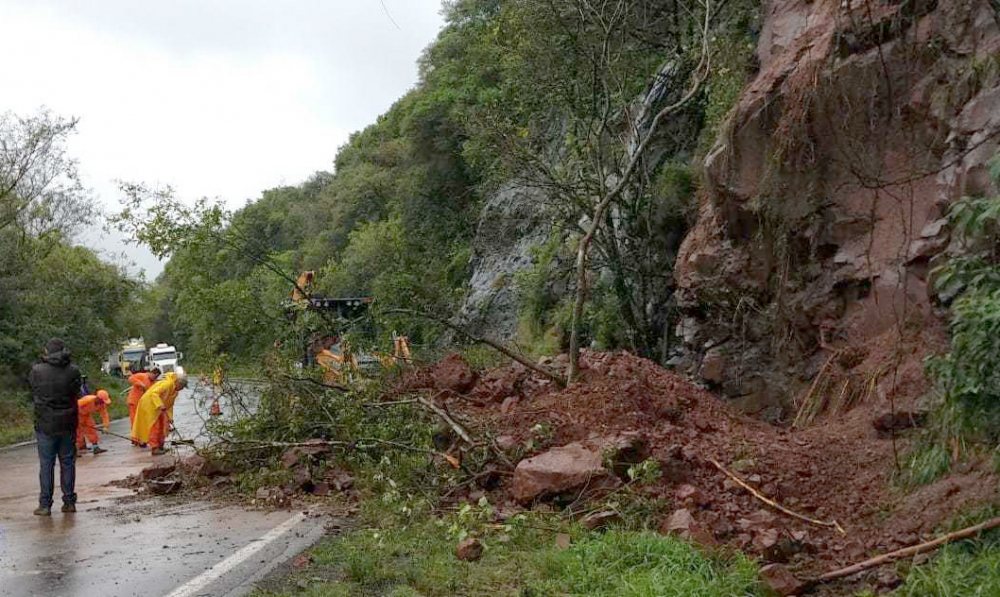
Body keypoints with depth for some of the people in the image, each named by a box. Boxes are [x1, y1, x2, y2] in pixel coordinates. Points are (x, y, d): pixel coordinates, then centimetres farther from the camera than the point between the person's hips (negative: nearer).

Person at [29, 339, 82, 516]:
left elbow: (32, 395, 4)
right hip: (68, 424, 1)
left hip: (45, 425, -1)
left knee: (46, 464, 4)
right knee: (68, 463, 10)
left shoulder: (36, 371, -10)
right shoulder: (73, 371, -7)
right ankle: (69, 502, 14)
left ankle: (45, 505, 4)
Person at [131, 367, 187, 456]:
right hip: (149, 404, -9)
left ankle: (160, 447, 16)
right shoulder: (167, 384, -25)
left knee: (163, 425, 9)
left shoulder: (176, 391, 4)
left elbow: (170, 404, 11)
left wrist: (170, 417, 3)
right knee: (154, 426, -9)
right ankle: (154, 448, -8)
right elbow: (154, 393, -36)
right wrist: (160, 405, -44)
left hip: (158, 408, 9)